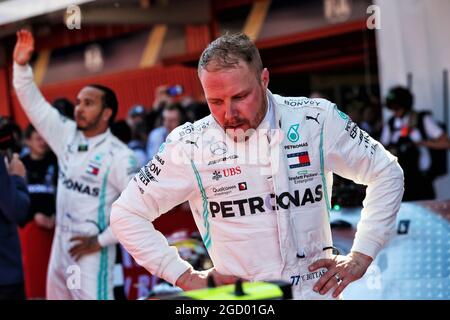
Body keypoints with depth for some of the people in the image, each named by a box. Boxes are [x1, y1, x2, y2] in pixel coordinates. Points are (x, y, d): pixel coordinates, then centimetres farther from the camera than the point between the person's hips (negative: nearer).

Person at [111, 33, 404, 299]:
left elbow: (387, 172, 7)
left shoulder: (317, 121, -5)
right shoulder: (190, 145, -8)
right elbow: (126, 215, 0)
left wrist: (361, 257, 0)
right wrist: (185, 277, -4)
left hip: (316, 291, 0)